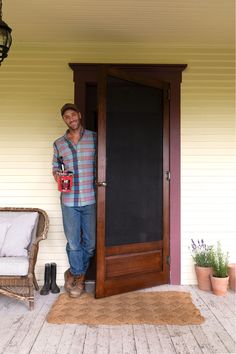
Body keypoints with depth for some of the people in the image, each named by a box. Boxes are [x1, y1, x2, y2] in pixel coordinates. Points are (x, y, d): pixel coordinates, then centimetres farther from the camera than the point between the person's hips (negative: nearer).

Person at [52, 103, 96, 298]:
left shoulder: (94, 138, 2)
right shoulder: (59, 144, 8)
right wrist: (58, 178, -3)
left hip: (90, 199, -1)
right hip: (69, 200, 1)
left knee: (90, 242, 9)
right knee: (73, 242, 7)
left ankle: (74, 273, 33)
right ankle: (79, 276, 29)